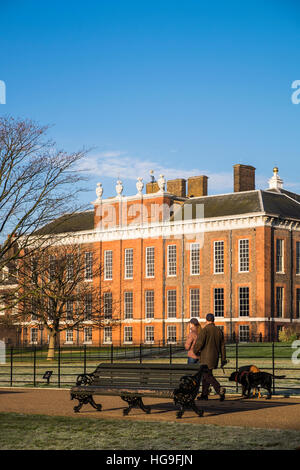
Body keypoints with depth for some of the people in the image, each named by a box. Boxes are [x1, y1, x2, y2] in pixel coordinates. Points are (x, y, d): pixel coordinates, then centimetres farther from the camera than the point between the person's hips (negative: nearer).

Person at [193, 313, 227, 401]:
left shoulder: (205, 330, -13)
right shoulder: (219, 331, 7)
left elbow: (199, 343, -19)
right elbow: (222, 346, 9)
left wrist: (195, 351, 2)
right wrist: (223, 360, 13)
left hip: (206, 357, -7)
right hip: (215, 357, 7)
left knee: (208, 376, -6)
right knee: (205, 375, 17)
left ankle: (220, 390, -25)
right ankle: (204, 394, 20)